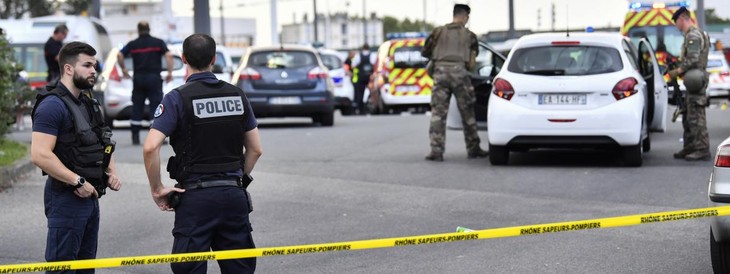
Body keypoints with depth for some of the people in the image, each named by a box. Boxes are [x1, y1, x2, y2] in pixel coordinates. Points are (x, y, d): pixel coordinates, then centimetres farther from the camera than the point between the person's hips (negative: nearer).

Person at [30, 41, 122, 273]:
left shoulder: (88, 103, 14)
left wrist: (111, 172, 7)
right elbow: (40, 155, -25)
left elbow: (102, 145, 26)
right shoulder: (53, 106, -15)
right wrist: (78, 182, -21)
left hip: (90, 196, 9)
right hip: (66, 197, -9)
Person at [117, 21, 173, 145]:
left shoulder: (133, 44, 6)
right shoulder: (158, 42, 2)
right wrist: (170, 72, -5)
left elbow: (119, 55, -6)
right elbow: (169, 55, -10)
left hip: (138, 78, 2)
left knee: (137, 107, 8)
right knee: (156, 107, -1)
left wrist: (123, 69, 7)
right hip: (154, 78, -2)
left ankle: (135, 137, 8)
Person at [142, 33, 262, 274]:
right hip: (234, 195, 4)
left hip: (195, 197, -4)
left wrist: (157, 189, -7)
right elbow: (255, 148, 10)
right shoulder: (237, 95, 6)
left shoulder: (177, 98, -8)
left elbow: (150, 147, -18)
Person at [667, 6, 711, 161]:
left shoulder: (693, 35, -13)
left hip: (695, 79, -11)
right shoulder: (693, 35, 20)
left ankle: (702, 150, -10)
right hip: (694, 81, 11)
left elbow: (693, 59, -21)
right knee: (688, 117, 14)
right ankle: (690, 148, 19)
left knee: (696, 117, -10)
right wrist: (677, 70, 16)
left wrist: (677, 72, -14)